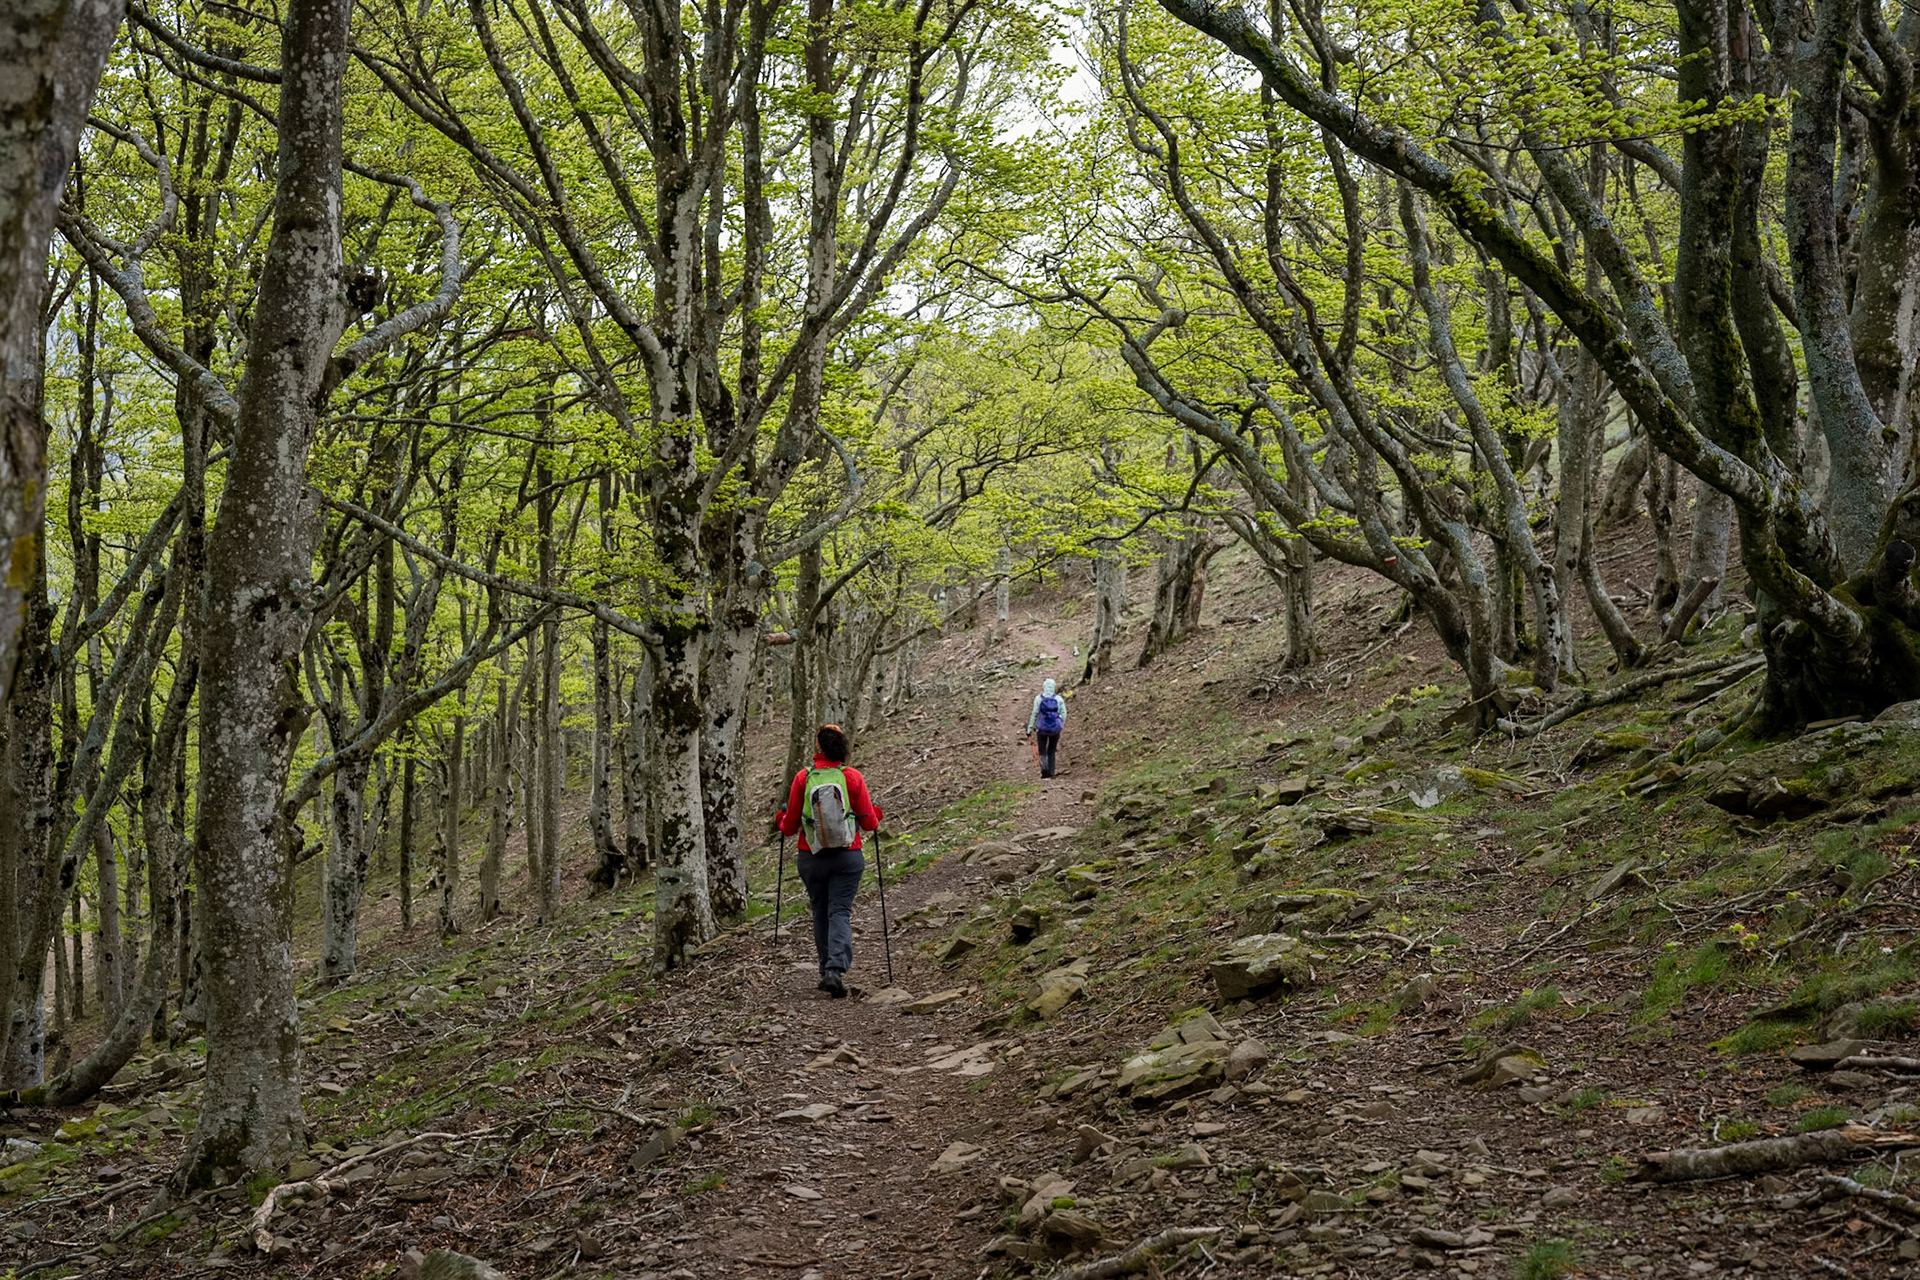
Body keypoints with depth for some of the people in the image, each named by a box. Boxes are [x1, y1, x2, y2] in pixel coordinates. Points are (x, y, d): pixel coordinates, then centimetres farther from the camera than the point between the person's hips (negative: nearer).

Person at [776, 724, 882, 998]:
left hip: (811, 859, 1)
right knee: (840, 913, 1)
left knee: (820, 914, 15)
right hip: (848, 857, -1)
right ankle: (836, 970, -17)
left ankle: (827, 971, 20)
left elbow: (790, 828, 0)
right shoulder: (853, 777, -7)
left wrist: (782, 820, 23)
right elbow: (870, 823, -3)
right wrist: (876, 813, 20)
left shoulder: (802, 778, -6)